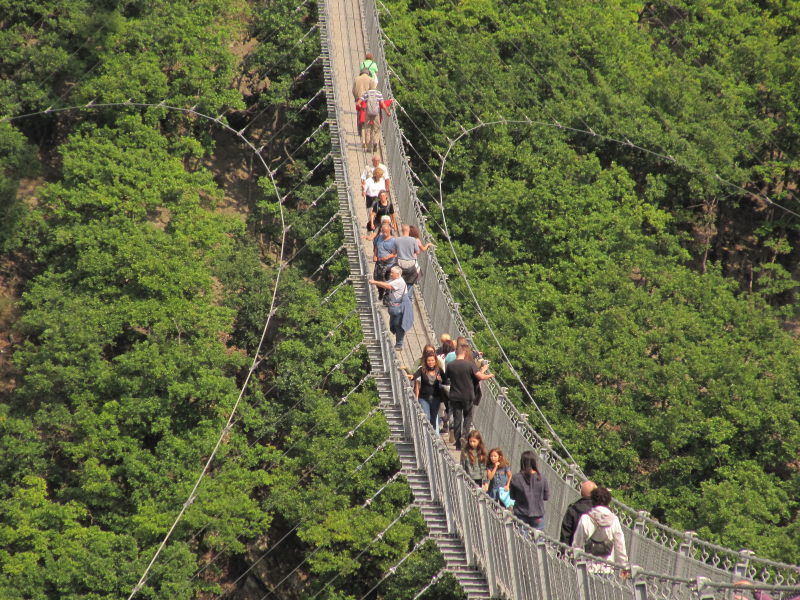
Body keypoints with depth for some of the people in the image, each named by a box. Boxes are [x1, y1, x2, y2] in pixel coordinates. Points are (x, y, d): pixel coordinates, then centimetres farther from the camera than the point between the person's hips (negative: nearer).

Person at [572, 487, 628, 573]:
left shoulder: (585, 519, -5)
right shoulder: (614, 520, 0)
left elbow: (577, 545, 1)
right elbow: (620, 547, 5)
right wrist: (624, 566, 15)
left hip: (588, 568, -2)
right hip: (608, 569, 2)